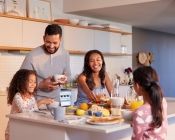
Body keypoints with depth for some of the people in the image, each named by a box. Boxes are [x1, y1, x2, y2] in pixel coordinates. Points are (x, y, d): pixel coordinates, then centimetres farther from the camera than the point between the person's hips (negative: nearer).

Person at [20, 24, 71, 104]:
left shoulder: (65, 54, 3)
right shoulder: (32, 56, -12)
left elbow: (68, 75, 15)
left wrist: (65, 80, -7)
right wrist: (41, 85, -19)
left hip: (55, 100, 4)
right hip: (37, 101, -4)